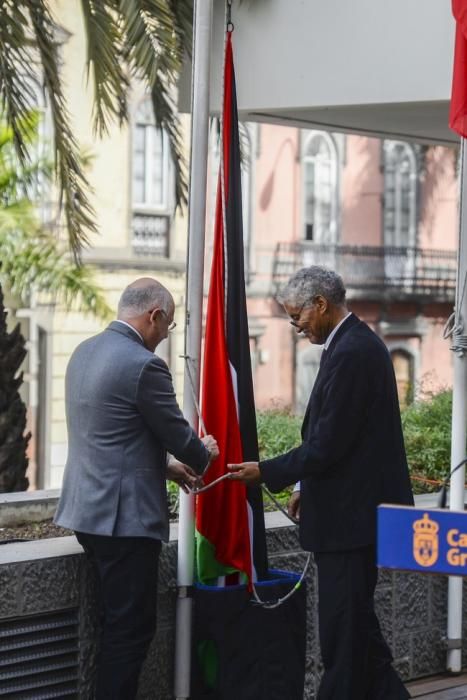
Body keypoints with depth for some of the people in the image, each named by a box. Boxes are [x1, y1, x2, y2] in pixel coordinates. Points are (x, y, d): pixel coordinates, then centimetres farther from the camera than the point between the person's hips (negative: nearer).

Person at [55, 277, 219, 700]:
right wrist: (204, 454, 13)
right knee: (131, 627, -2)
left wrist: (165, 466, 23)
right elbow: (178, 435, -9)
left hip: (89, 508, 9)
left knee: (116, 623, 18)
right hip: (125, 516, -9)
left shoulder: (85, 352, 11)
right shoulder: (143, 365, -18)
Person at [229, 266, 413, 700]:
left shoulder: (350, 353, -20)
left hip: (349, 516, -11)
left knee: (342, 625, -3)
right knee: (356, 620, 16)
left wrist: (266, 472, -12)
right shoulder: (356, 343, 13)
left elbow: (327, 445, -22)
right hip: (354, 507, 11)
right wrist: (306, 486, 18)